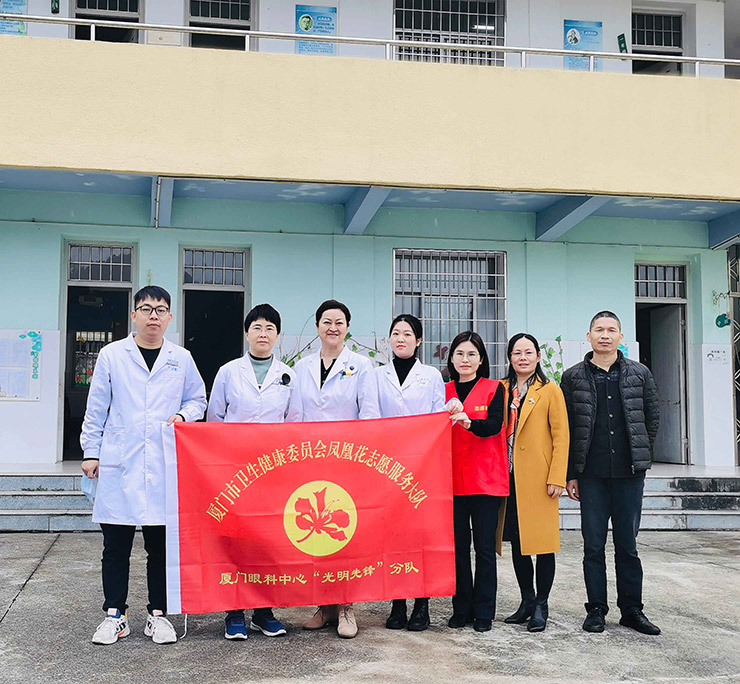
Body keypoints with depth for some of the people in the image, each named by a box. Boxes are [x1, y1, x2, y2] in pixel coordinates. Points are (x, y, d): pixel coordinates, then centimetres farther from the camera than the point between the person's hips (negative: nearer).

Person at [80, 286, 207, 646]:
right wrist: (91, 452, 5)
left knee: (162, 544, 5)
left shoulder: (182, 359, 9)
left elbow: (197, 399, 18)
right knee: (116, 544, 3)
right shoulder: (111, 355, 5)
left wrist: (183, 415, -3)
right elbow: (96, 408, 8)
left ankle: (158, 613, 16)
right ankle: (114, 614, 15)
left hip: (165, 464, 1)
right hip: (119, 464, -1)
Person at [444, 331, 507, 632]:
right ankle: (462, 608, 16)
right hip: (453, 479, 3)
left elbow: (495, 425, -14)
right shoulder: (444, 391, 12)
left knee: (485, 546, 0)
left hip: (486, 479, -3)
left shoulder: (494, 388, 2)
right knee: (458, 545, 5)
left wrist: (469, 422, -31)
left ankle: (484, 612, 10)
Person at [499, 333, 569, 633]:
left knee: (543, 542, -1)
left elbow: (561, 436, -3)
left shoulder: (550, 391, 1)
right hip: (509, 476, 4)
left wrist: (557, 478, -11)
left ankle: (541, 605, 11)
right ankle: (527, 601, 22)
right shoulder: (502, 390, 12)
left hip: (538, 477, -4)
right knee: (516, 541, 9)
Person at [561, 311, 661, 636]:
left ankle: (631, 609, 18)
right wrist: (571, 474, 0)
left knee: (627, 545, 8)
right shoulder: (573, 377, 3)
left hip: (629, 474, 1)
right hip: (591, 475, 0)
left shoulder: (639, 374, 6)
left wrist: (640, 457, 7)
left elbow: (652, 418, 11)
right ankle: (596, 609, 15)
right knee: (593, 545, 5)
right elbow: (565, 428, 3)